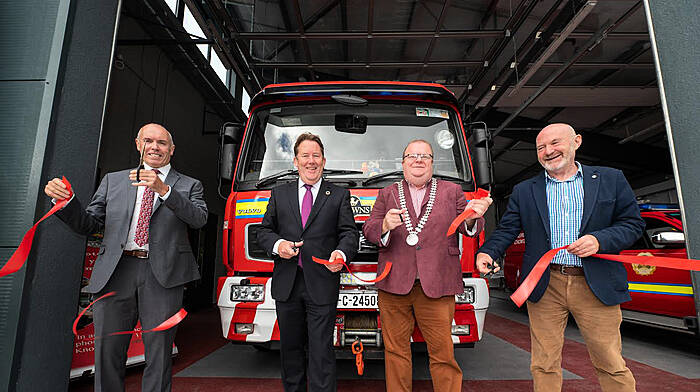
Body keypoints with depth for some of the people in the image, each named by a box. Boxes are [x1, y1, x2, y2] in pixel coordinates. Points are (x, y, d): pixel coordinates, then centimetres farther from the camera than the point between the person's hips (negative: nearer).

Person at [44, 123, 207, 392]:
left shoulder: (188, 186, 10)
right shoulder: (113, 180, 18)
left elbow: (199, 218, -9)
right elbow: (88, 225, 16)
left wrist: (163, 189, -19)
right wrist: (65, 200, -2)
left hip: (162, 277, -2)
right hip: (115, 274, 3)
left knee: (159, 354, 3)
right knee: (107, 352, 8)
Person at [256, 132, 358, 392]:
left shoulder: (339, 196, 6)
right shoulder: (279, 194, 12)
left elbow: (350, 232, 0)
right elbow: (264, 230, 13)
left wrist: (342, 253, -21)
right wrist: (277, 244, -9)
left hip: (321, 285, -3)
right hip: (287, 284, 3)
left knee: (321, 351, 1)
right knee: (290, 348, 17)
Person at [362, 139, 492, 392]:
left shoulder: (452, 192, 12)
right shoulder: (387, 194, 12)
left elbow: (468, 229, 4)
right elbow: (368, 231, 5)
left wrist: (472, 217, -19)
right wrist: (384, 226, -17)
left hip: (436, 286, 0)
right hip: (394, 286, 1)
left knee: (443, 352, 3)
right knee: (396, 351, 10)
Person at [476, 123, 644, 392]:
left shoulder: (611, 179, 8)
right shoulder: (524, 191, 8)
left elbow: (633, 223, 7)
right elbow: (506, 229, 3)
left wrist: (599, 239, -12)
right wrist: (487, 252, -15)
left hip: (596, 286, 0)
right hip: (544, 286, 1)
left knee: (611, 364, 9)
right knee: (544, 364, 8)